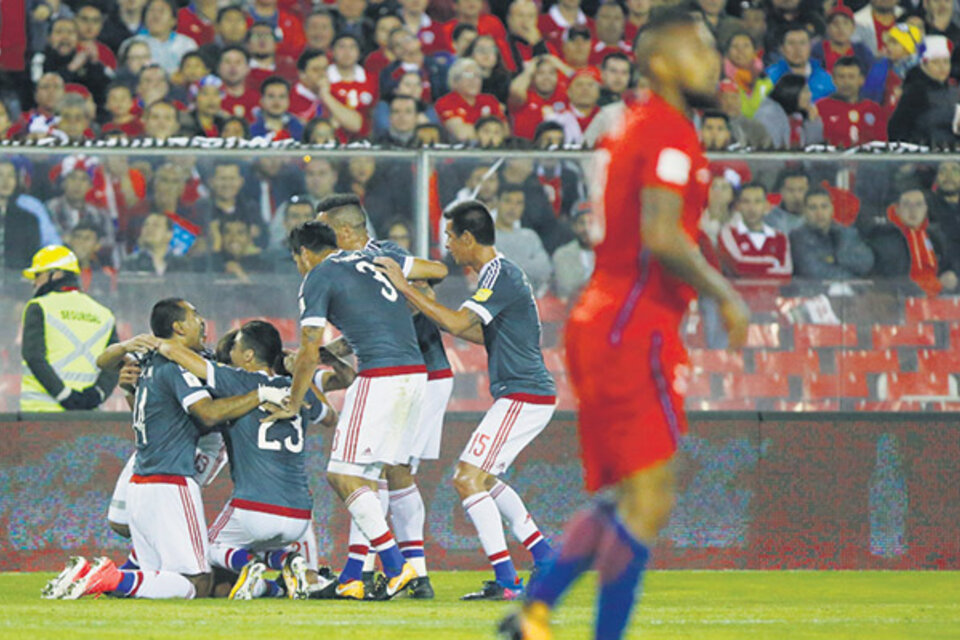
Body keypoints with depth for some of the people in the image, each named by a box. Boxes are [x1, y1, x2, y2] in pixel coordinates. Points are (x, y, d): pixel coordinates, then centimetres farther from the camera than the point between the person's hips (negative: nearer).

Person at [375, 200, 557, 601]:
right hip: (531, 397, 11)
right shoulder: (499, 274, 16)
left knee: (467, 479, -13)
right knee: (483, 479, 23)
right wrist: (433, 316, 17)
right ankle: (544, 560, 26)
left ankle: (506, 581, -18)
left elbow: (457, 323, -27)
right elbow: (486, 335, 25)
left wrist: (405, 288, -20)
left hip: (523, 398, -11)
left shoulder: (499, 276, -16)